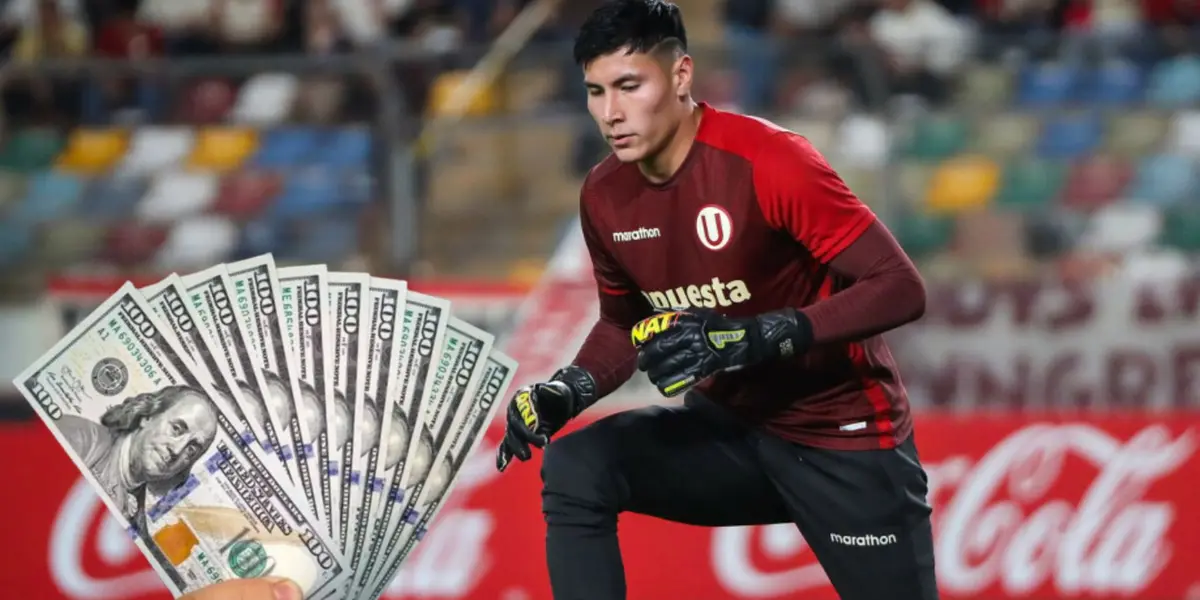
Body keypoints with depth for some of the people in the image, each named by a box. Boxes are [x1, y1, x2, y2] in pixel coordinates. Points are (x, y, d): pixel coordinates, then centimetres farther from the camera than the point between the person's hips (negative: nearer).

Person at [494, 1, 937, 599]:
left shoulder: (766, 161, -23)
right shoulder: (604, 196, -2)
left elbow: (900, 289, -24)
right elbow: (624, 325, 15)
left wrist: (750, 337, -33)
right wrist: (564, 393, -5)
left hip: (841, 438, -5)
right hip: (730, 425, 5)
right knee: (575, 471, -16)